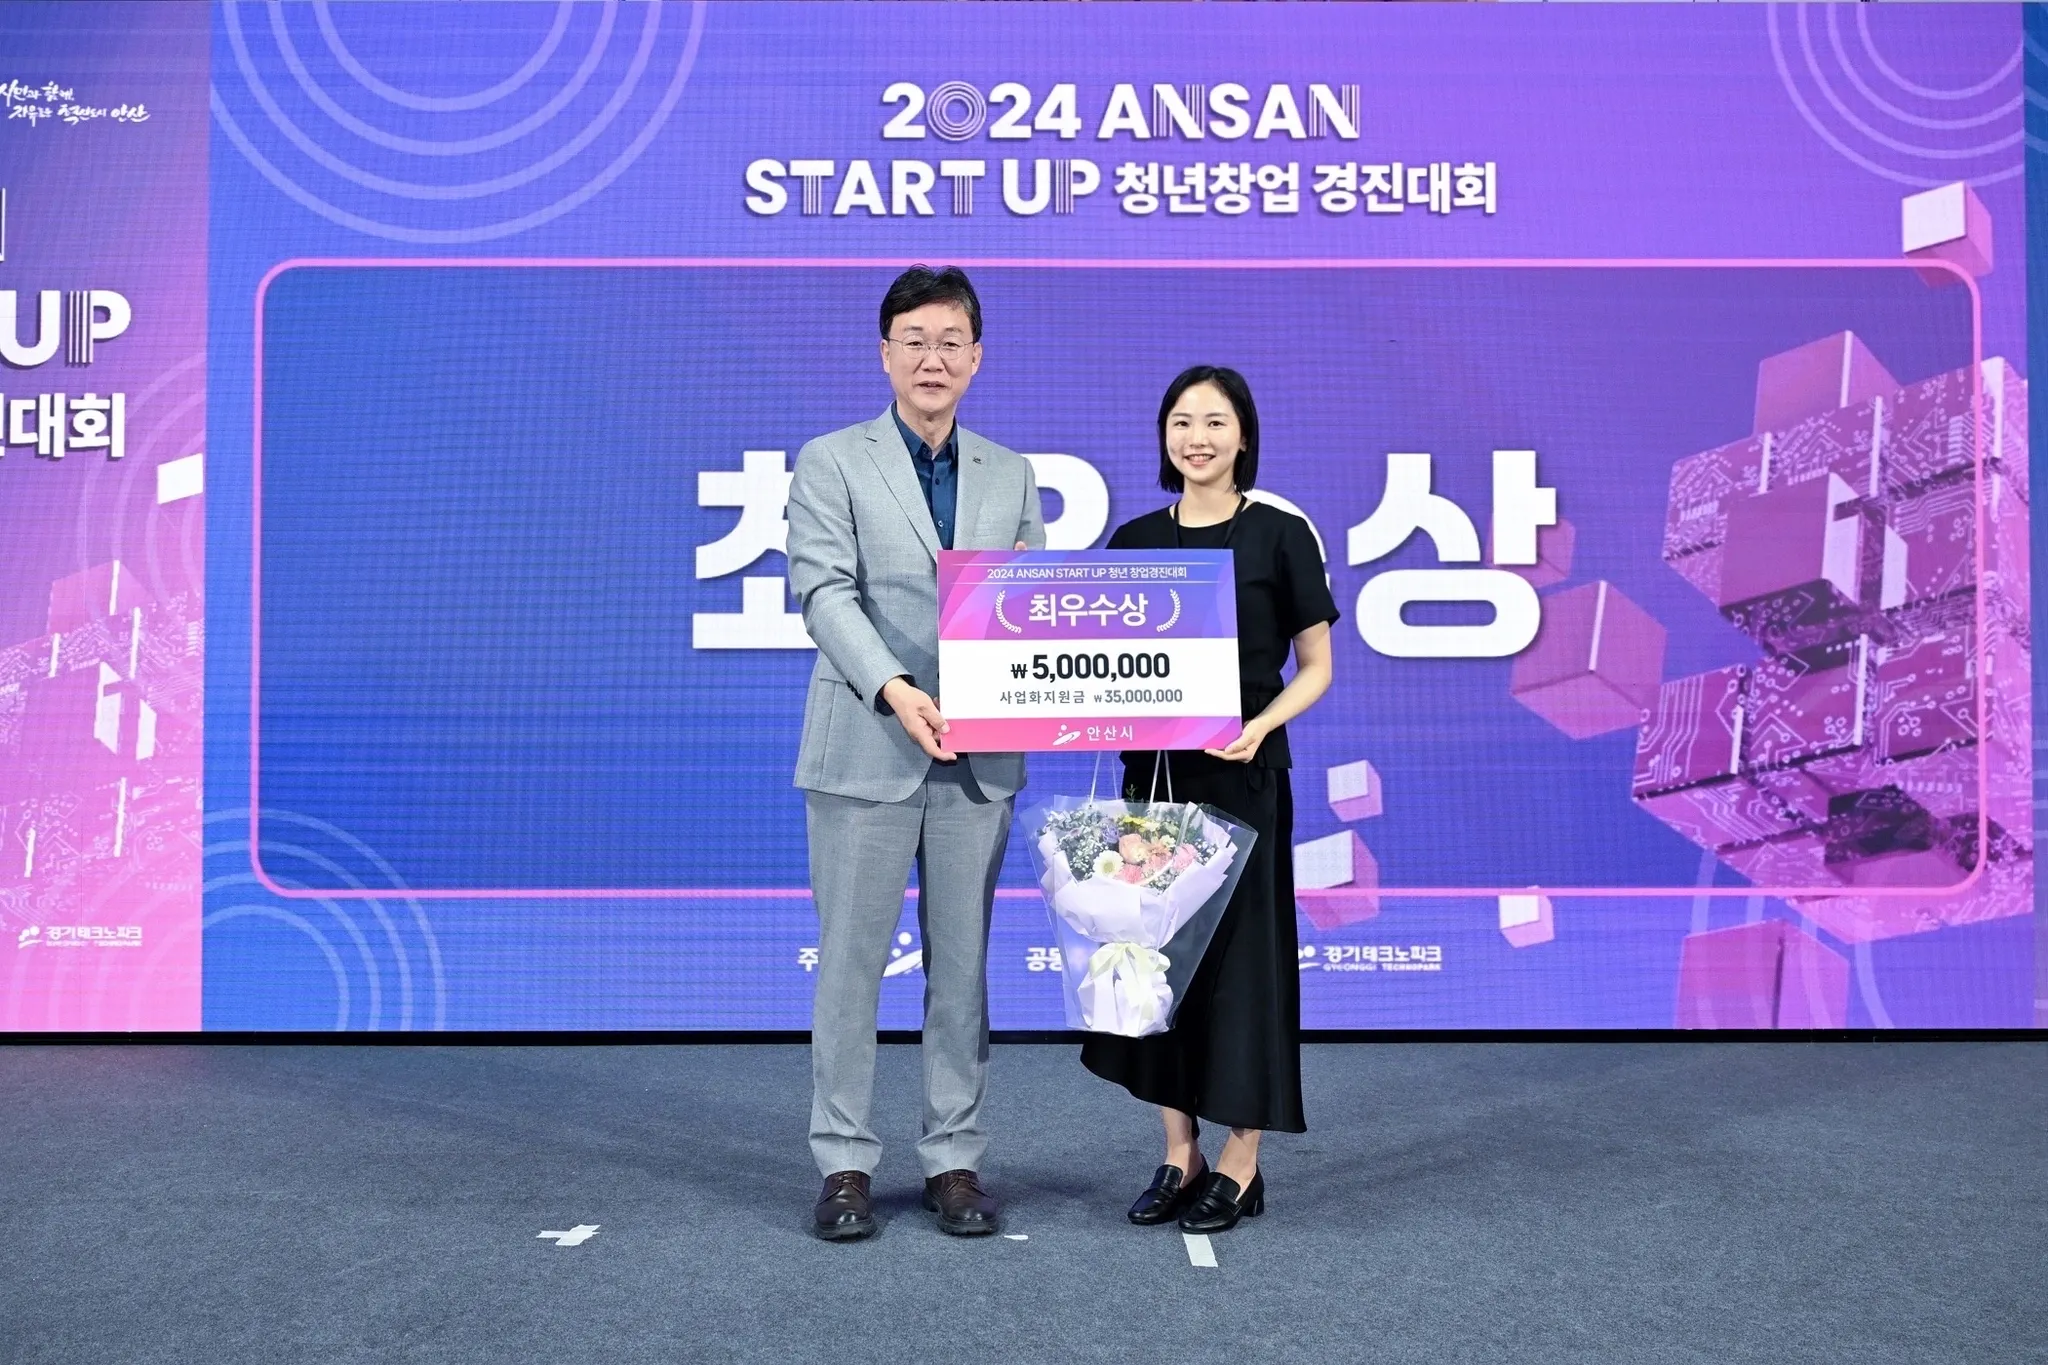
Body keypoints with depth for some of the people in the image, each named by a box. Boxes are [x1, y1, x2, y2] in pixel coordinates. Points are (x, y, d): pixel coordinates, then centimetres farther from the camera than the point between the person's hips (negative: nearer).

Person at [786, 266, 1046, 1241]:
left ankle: (955, 1160, 19)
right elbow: (825, 591, -9)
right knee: (849, 960, 3)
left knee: (963, 964, 8)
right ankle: (844, 1162, 15)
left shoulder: (1011, 476, 14)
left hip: (979, 757, 3)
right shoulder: (832, 462, 3)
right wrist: (895, 689, -23)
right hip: (866, 750, -3)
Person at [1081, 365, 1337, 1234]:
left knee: (1238, 951, 1)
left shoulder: (1280, 536, -3)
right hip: (1152, 770, 4)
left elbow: (1315, 667, -2)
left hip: (1241, 775, -4)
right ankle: (1179, 1155, 21)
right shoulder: (1136, 540, 9)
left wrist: (1261, 726, -19)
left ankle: (1240, 1166, 15)